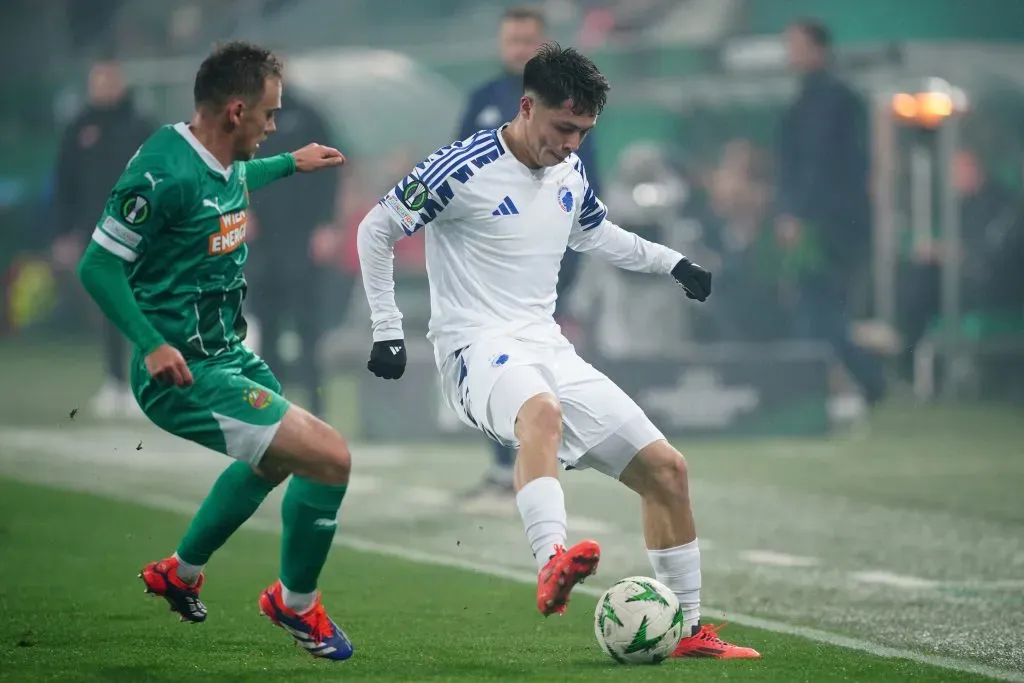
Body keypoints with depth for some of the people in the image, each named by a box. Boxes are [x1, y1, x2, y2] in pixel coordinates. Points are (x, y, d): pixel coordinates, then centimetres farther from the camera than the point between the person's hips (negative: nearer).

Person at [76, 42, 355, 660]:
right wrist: (152, 344, -29)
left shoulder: (225, 164, 3)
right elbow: (98, 265, -22)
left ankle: (180, 572, 51)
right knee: (329, 458, -16)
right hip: (185, 373, -11)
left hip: (228, 351, 11)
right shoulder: (165, 173, -25)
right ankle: (295, 603, 8)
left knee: (277, 459, 33)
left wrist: (291, 164, 37)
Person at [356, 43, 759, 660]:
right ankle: (553, 567, -59)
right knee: (542, 411, -43)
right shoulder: (463, 169, -12)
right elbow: (376, 229, -5)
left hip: (549, 349, 8)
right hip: (479, 350, -8)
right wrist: (388, 330, -8)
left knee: (666, 469, 2)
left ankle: (688, 630, 14)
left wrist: (672, 262, 22)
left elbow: (595, 234, 32)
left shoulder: (570, 172, 10)